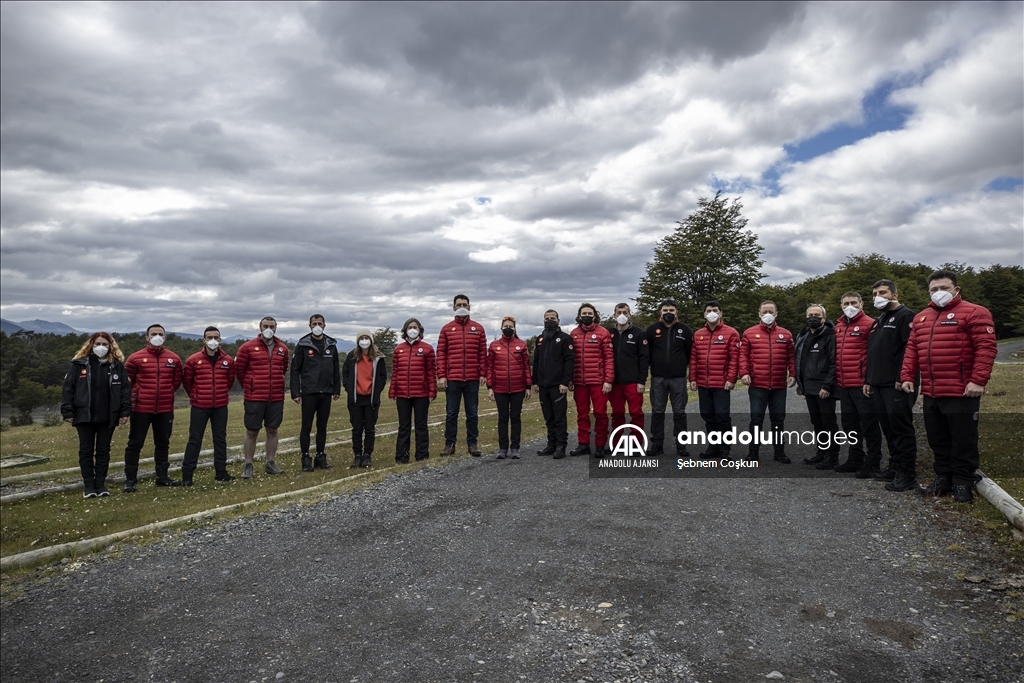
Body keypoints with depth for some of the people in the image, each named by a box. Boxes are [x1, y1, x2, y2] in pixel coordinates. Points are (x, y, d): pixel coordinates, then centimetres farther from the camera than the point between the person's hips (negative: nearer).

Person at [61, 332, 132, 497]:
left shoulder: (117, 365, 2)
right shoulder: (80, 364, 0)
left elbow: (125, 389, 0)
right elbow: (68, 388, -1)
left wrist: (125, 412, -6)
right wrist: (67, 412, -7)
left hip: (108, 417, 0)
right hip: (84, 416, 0)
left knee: (103, 450, 8)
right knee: (86, 451, 6)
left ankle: (101, 484, 17)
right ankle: (88, 485, 14)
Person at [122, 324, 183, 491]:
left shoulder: (174, 358, 4)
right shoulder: (135, 358, -4)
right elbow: (126, 380, 4)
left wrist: (165, 394, 11)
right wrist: (136, 395, 5)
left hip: (165, 409, 3)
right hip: (141, 409, -3)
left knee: (163, 443, 12)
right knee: (135, 444, 2)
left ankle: (162, 477, 23)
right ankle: (130, 480, 10)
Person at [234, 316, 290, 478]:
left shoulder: (282, 349, 7)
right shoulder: (248, 347, -4)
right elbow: (239, 369, 3)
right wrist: (249, 386, 11)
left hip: (277, 398, 4)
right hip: (254, 398, -3)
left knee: (273, 430, 9)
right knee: (252, 431, 3)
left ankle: (270, 463, 20)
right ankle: (248, 466, 12)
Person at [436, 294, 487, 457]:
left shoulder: (478, 328, 8)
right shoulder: (446, 329, 6)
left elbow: (483, 353, 7)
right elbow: (441, 353, 3)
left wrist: (483, 374, 1)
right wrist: (441, 376, -4)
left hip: (472, 379, 1)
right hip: (452, 379, -1)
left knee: (472, 413, 7)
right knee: (451, 413, 5)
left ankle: (472, 444, 16)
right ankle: (449, 444, 13)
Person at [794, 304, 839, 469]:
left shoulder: (830, 336, -9)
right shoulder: (803, 336, 15)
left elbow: (835, 363, -16)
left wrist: (827, 386, -21)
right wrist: (800, 383, 19)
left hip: (824, 389, -8)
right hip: (809, 388, 8)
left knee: (828, 422, -1)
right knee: (816, 422, 15)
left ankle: (832, 456, 7)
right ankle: (821, 452, 25)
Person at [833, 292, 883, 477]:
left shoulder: (869, 324, -8)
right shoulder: (838, 326, 13)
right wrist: (836, 378, 15)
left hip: (861, 384, -7)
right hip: (843, 385, 8)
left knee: (868, 422, 1)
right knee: (850, 422, 15)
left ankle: (873, 462, 10)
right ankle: (855, 459, 26)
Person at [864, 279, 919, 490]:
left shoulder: (905, 316, -7)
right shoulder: (877, 322, 21)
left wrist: (902, 378, -21)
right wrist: (868, 380, 19)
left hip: (897, 385, -9)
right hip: (879, 385, 9)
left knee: (901, 428, -6)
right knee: (888, 429, 13)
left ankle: (908, 475, -2)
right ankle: (895, 467, 22)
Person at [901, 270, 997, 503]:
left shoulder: (974, 313, -5)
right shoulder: (921, 318, 16)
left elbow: (986, 348, -13)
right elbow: (911, 349, 15)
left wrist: (978, 380, -20)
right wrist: (907, 377, 6)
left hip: (961, 393, -6)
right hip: (930, 394, 7)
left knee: (963, 440, 3)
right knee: (938, 440, 15)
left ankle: (963, 483, 14)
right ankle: (944, 477, 27)